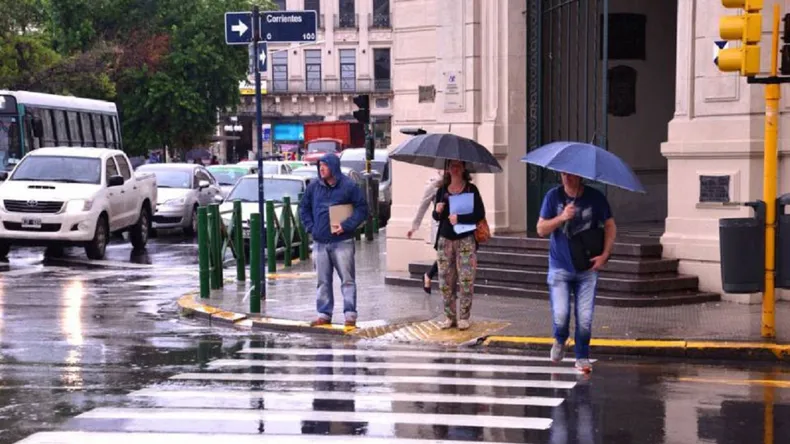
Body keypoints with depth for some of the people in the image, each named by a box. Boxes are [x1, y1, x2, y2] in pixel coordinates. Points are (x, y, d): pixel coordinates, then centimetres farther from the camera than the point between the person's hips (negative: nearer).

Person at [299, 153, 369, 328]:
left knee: (347, 279, -3)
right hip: (320, 243, 4)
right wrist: (311, 227, 3)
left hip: (342, 242, -4)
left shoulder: (349, 186, -5)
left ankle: (350, 315, 0)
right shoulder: (314, 187, 7)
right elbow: (304, 208, 16)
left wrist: (346, 226, -14)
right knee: (323, 281, 9)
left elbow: (362, 208, -5)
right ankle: (324, 314, 16)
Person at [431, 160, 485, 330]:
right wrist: (437, 211, -8)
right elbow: (436, 217, 14)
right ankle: (450, 317, 12)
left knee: (466, 280, -5)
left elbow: (480, 214, -8)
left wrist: (459, 218, -18)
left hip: (465, 240, -3)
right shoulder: (442, 190, 9)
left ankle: (464, 317, 4)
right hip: (445, 239, 4)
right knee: (445, 280, 3)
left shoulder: (471, 189, -2)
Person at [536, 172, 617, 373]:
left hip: (587, 268, 0)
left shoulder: (595, 197, -4)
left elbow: (610, 226, 4)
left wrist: (605, 254, -7)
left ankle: (582, 357, 18)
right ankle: (560, 341, 24)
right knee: (560, 315, -9)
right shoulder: (553, 196, -3)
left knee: (585, 318, -1)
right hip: (560, 267, 0)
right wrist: (562, 217, -20)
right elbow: (541, 230, -3)